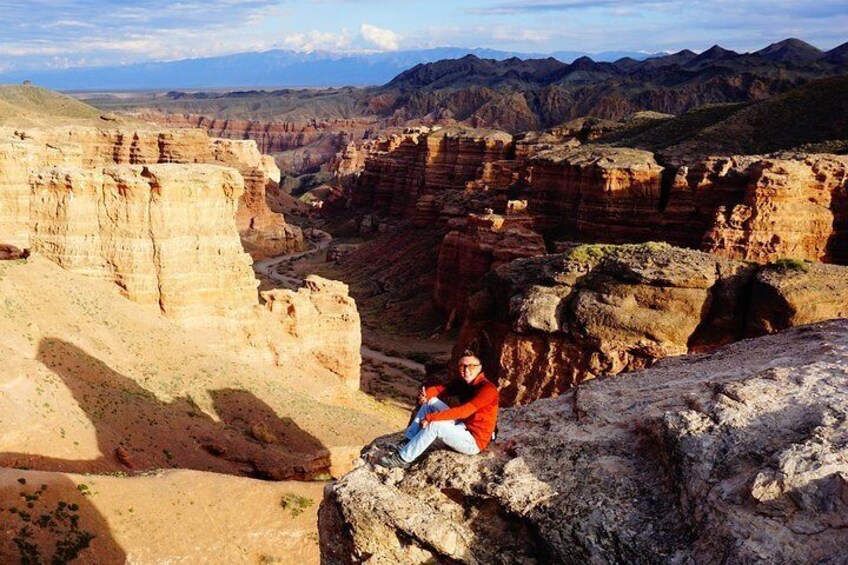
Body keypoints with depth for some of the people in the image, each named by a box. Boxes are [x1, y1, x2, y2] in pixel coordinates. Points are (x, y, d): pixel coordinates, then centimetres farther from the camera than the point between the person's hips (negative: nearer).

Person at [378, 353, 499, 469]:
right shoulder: (463, 383, 6)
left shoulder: (487, 389, -22)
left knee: (434, 425, -28)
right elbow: (441, 389, 1)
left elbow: (463, 411, -32)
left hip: (474, 441, -9)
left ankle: (402, 458, -15)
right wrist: (425, 393, -24)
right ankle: (407, 442, -3)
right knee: (431, 401, 1)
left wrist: (430, 417, -31)